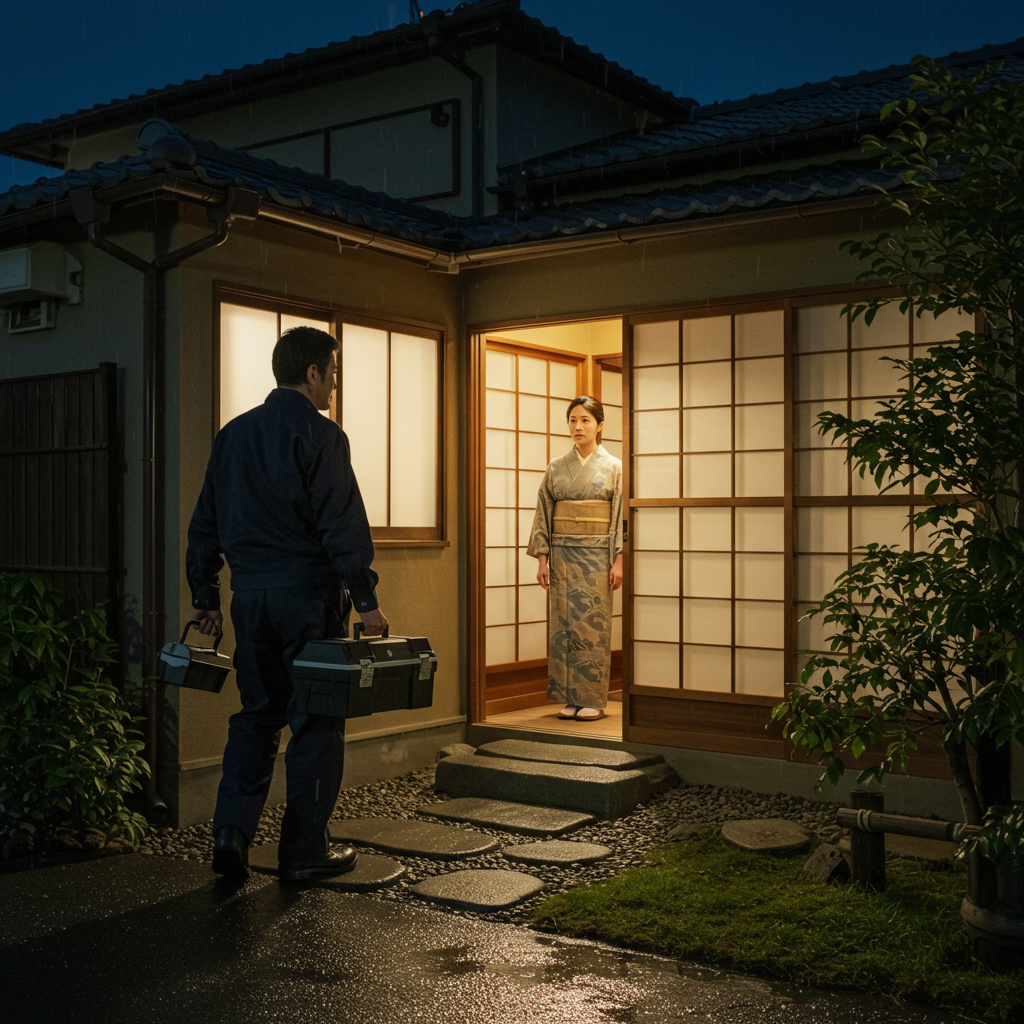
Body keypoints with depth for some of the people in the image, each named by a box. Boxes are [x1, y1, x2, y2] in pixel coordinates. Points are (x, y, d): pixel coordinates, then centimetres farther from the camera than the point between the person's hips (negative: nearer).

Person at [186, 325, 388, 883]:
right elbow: (342, 524, -15)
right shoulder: (319, 435, -9)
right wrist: (366, 601, -13)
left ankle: (231, 832, 8)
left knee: (257, 715, 16)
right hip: (308, 591, -6)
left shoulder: (232, 434, 12)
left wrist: (205, 597, 20)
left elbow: (205, 523, 15)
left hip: (250, 592, 6)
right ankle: (305, 851, 10)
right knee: (316, 720, 4)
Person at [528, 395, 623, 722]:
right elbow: (544, 514, 8)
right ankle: (570, 698, 11)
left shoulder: (613, 467, 1)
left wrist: (618, 560, -10)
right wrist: (542, 558, 1)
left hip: (597, 556, -3)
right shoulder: (556, 468, 8)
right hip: (563, 556, 3)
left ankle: (593, 700, 6)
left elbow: (622, 516, -3)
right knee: (564, 625, 3)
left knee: (593, 625, -2)